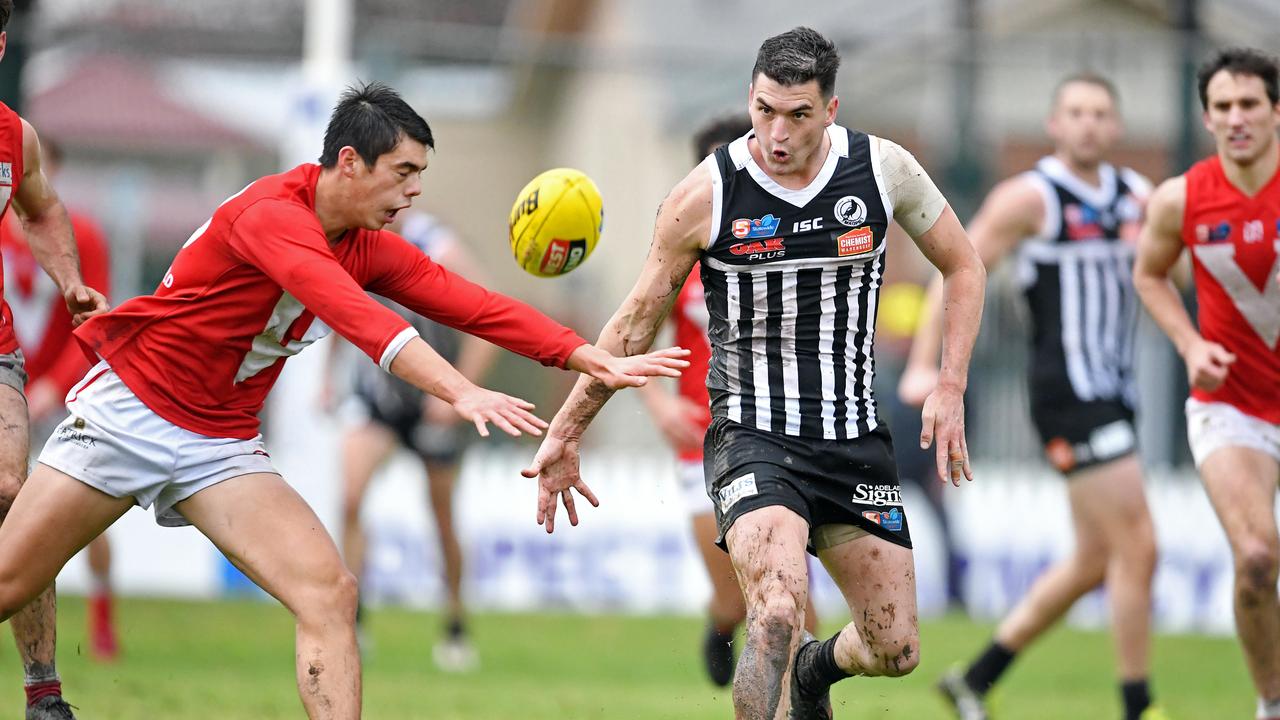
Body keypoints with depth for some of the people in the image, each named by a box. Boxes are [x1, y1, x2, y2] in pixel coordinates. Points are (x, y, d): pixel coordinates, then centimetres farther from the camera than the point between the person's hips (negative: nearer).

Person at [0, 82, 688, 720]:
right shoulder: (272, 214, -23)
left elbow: (472, 304, -2)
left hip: (221, 442, 6)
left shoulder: (373, 250, 3)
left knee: (330, 595, -12)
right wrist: (459, 391, -47)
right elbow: (355, 315, -36)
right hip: (129, 407, -6)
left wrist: (594, 360, -13)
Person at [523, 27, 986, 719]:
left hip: (856, 441, 3)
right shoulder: (705, 196, -10)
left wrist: (951, 389, 0)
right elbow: (638, 319, 2)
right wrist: (564, 433, 5)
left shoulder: (883, 169, -5)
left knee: (895, 651, 7)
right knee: (778, 616, -29)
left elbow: (963, 266, 11)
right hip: (751, 436, -3)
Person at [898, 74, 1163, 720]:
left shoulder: (1137, 197, 12)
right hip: (1070, 394, -8)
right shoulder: (1030, 197, -7)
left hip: (1113, 393, 8)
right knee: (1137, 548, -12)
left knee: (1095, 559, 13)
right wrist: (924, 365, -14)